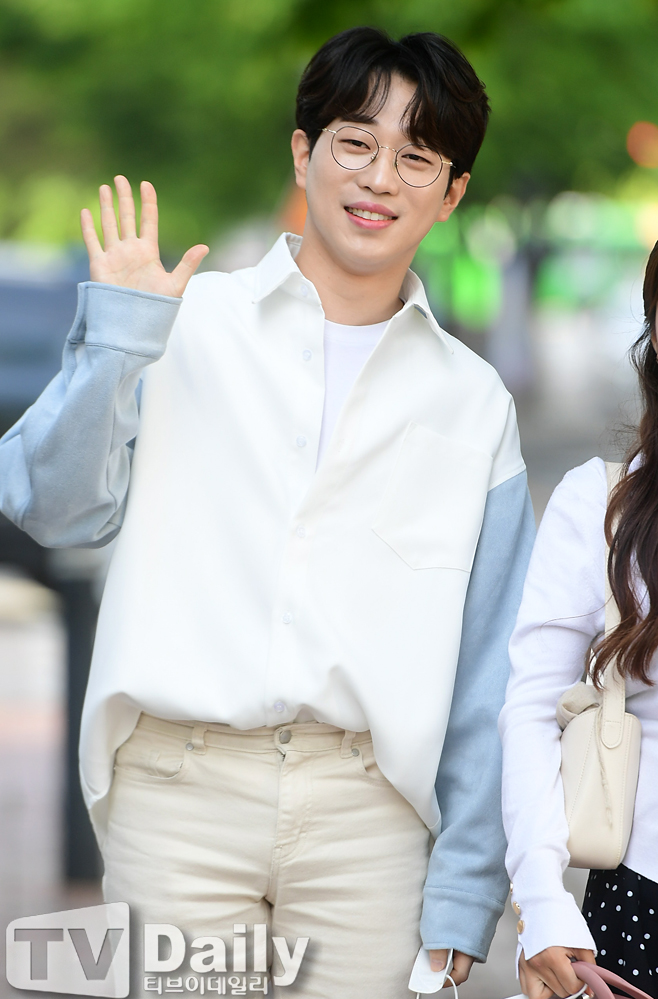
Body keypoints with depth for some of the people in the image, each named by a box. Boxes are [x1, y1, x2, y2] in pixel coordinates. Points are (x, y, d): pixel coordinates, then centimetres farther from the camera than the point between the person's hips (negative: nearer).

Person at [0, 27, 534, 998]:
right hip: (178, 786, -1)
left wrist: (463, 896, 5)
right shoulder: (188, 325, 6)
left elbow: (488, 673, 10)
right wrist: (114, 343, -10)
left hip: (367, 808, 1)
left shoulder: (471, 401, 11)